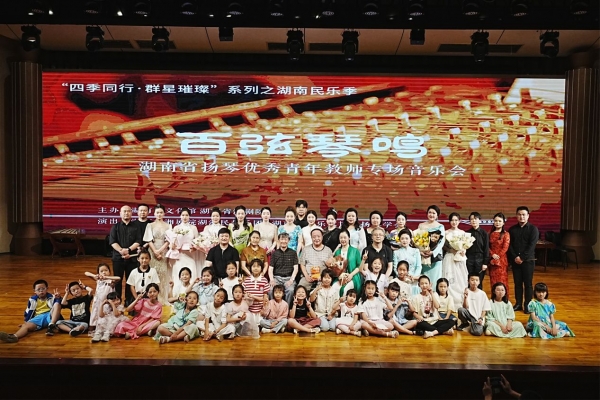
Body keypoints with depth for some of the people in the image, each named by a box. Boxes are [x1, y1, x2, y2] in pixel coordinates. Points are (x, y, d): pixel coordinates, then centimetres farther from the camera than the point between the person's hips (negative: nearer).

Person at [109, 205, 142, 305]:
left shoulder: (135, 227, 8)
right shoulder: (115, 227, 8)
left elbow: (138, 242, -1)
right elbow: (112, 241, -2)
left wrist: (128, 250, -16)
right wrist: (121, 251, -17)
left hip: (132, 257, 0)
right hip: (118, 257, 0)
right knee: (117, 280, 4)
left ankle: (129, 302, 11)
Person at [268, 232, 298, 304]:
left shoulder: (293, 253, 12)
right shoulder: (274, 253, 14)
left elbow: (295, 268, 6)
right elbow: (270, 268, 9)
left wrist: (291, 280, -10)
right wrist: (271, 280, -10)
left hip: (289, 277, -1)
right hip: (277, 277, 1)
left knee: (290, 290, -33)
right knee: (271, 290, -31)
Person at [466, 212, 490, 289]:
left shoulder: (484, 233, 1)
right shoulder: (467, 233, 5)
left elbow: (486, 249, 0)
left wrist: (485, 263, -5)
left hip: (480, 260, -1)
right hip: (469, 260, 1)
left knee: (479, 283, 2)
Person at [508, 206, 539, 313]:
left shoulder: (533, 229, -1)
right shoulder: (512, 229, 8)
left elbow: (532, 245, -9)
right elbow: (509, 245, 3)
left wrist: (522, 257, -14)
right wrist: (515, 257, -10)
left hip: (528, 260, -3)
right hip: (515, 260, 3)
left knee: (528, 283, 1)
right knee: (517, 283, 7)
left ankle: (527, 305, 8)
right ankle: (518, 304, 14)